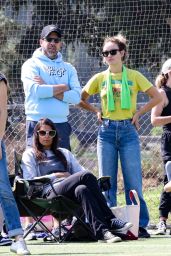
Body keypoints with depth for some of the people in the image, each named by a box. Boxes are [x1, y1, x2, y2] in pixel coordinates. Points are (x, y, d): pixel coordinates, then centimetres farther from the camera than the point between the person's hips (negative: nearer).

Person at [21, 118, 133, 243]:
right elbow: (29, 181, 6)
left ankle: (101, 230, -51)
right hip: (50, 193, -4)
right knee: (87, 176, -30)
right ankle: (111, 222, -39)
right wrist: (56, 176, 0)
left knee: (82, 190, -36)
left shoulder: (64, 153, 34)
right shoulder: (30, 154, 20)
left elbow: (80, 170, 22)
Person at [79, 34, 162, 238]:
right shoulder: (99, 78, 6)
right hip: (107, 131, 1)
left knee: (133, 181, -4)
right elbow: (80, 99, 15)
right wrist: (96, 111, 3)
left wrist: (138, 113, -2)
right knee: (107, 182, 3)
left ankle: (140, 224, 1)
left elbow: (157, 97, 4)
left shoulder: (134, 76, 3)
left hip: (128, 131, -1)